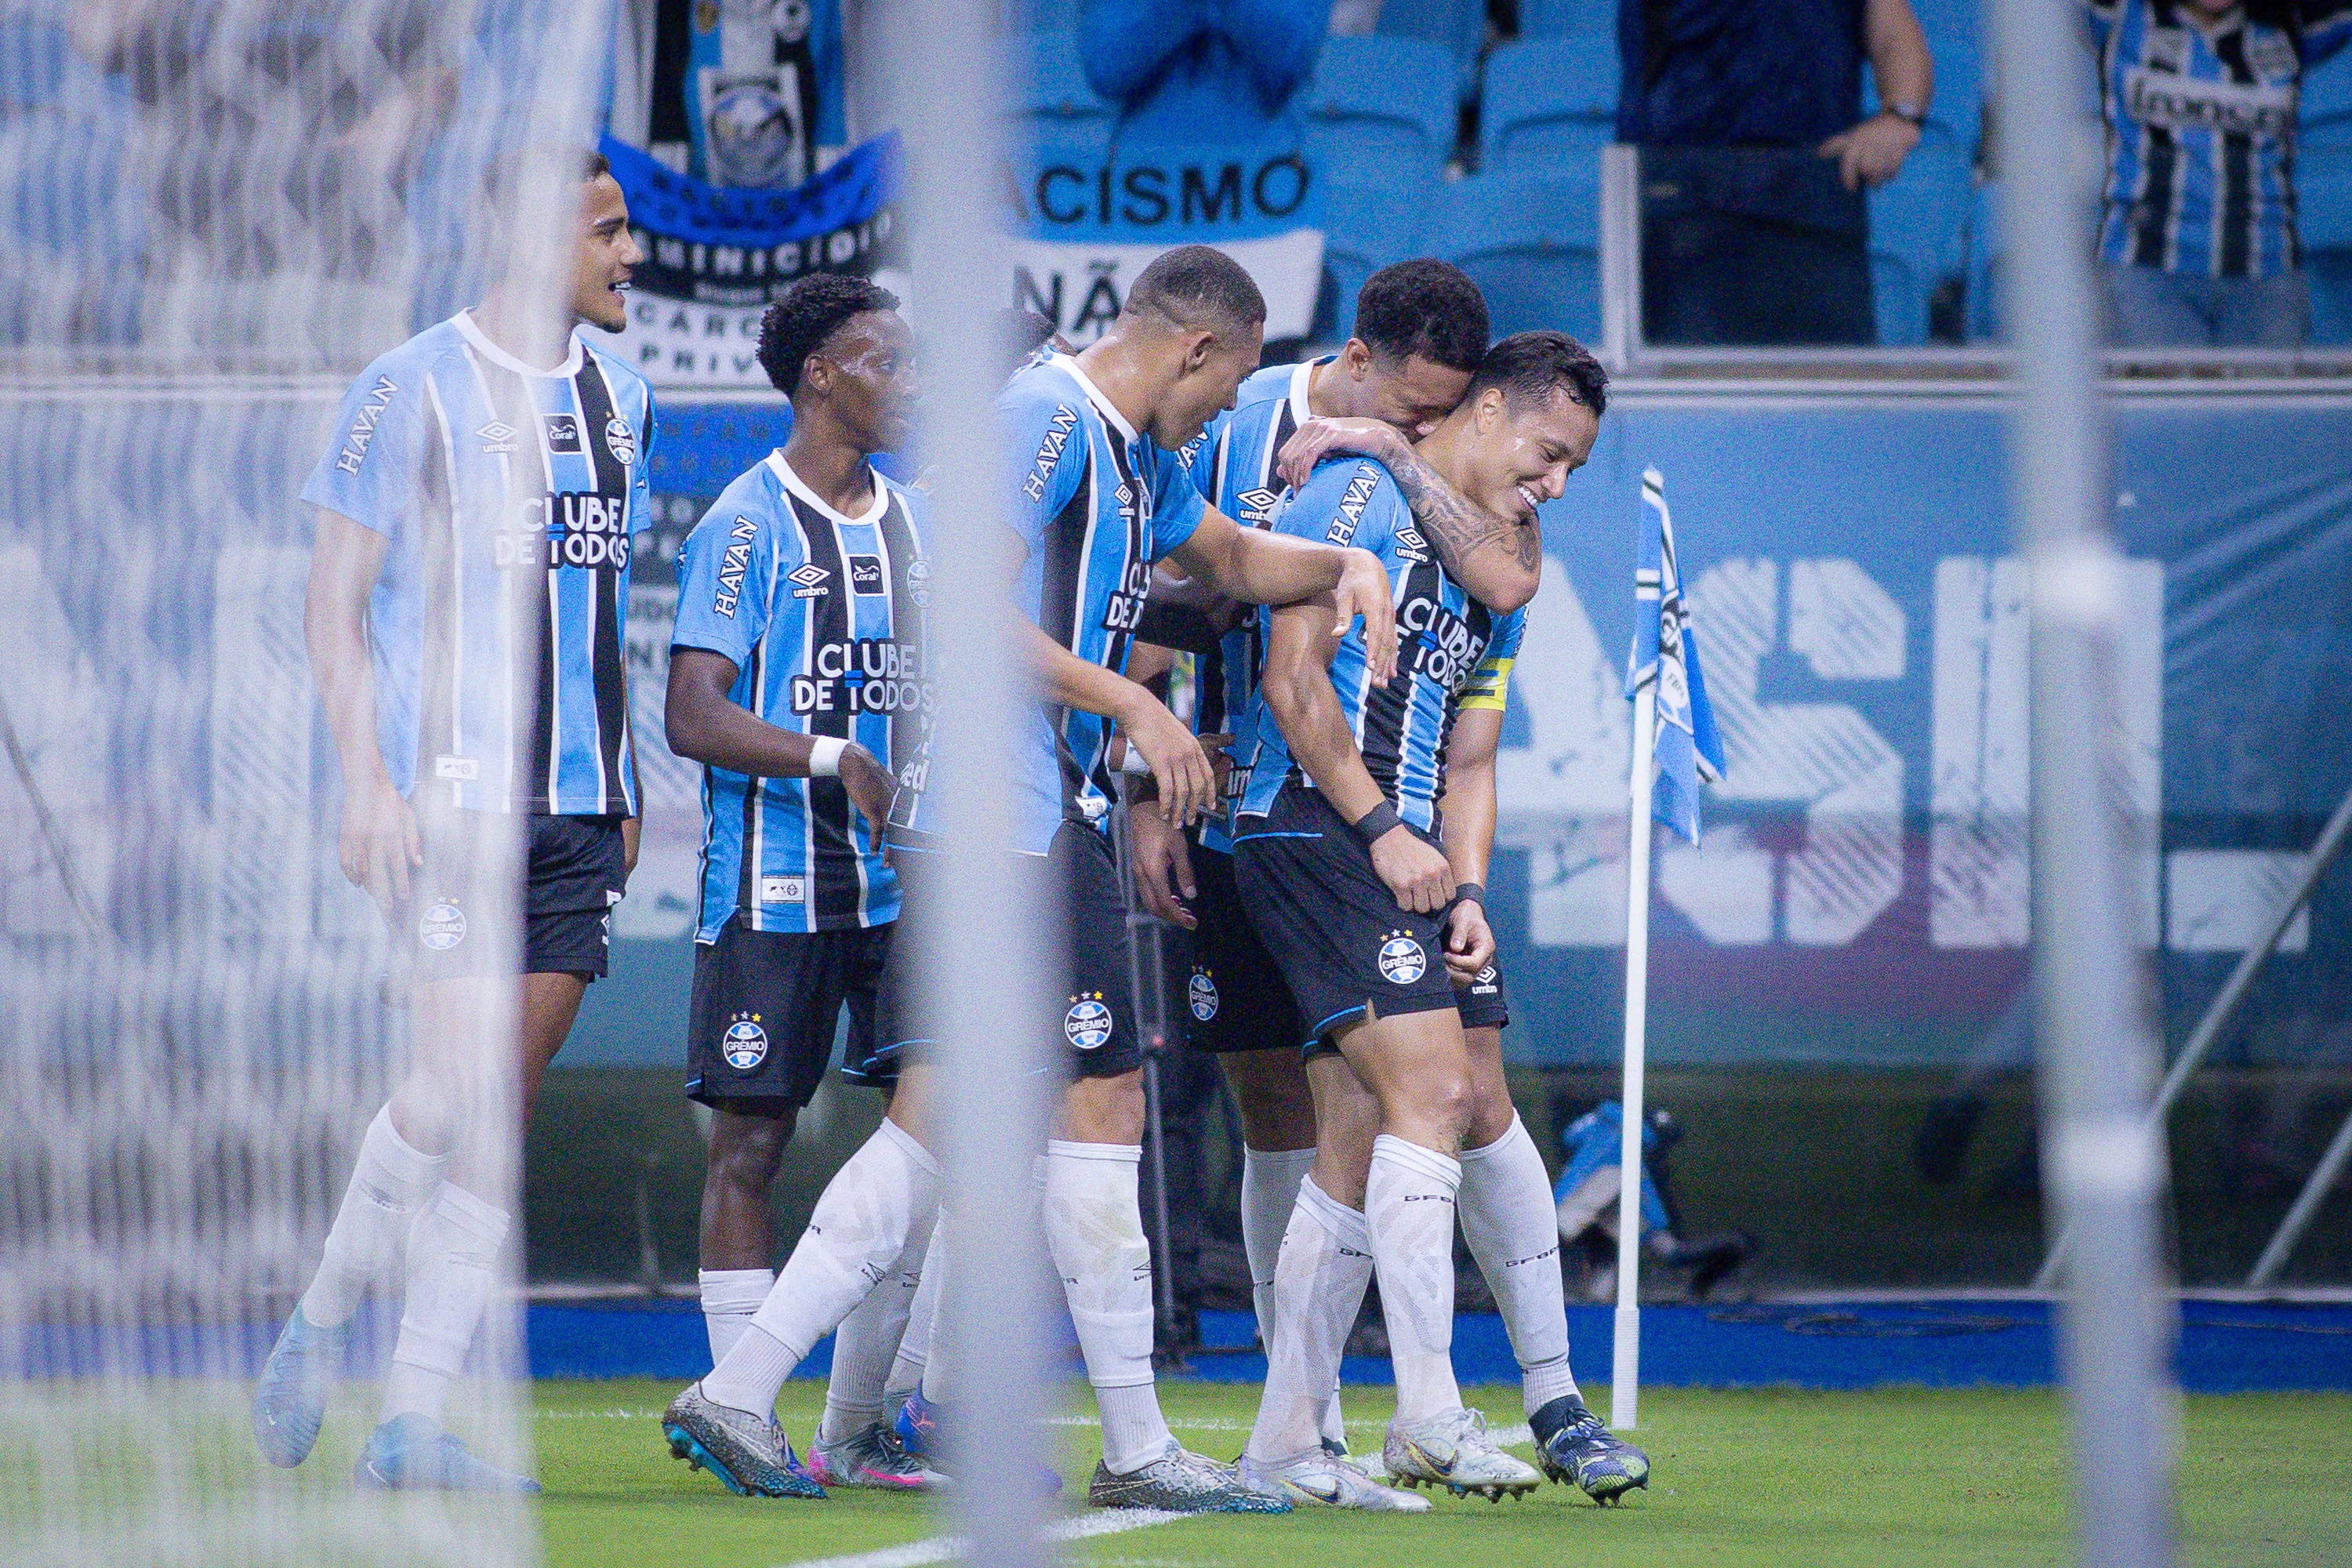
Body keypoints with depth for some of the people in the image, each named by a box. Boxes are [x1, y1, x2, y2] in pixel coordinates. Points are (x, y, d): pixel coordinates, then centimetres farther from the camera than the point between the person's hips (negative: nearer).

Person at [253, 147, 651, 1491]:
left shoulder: (619, 396, 14)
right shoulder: (412, 393, -5)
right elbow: (335, 600, -4)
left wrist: (629, 784, 19)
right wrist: (369, 780, -13)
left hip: (582, 806, 6)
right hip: (452, 793, -6)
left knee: (503, 1111, 0)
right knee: (457, 1083, -13)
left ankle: (417, 1416, 1)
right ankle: (320, 1330, 8)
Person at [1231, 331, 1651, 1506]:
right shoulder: (1357, 495, -5)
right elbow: (1293, 677, -12)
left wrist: (1466, 893, 3)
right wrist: (1382, 830, -14)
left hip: (1409, 858, 9)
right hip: (1314, 828, -9)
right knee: (1433, 1093, -18)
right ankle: (1428, 1421, -20)